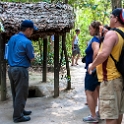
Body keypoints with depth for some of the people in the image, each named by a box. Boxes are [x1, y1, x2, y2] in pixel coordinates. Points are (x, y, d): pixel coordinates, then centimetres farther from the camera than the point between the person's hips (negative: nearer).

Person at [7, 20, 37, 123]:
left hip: (11, 69, 9)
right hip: (21, 70, -8)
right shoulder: (26, 42, -17)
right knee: (21, 94, 2)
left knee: (15, 93, 18)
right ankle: (18, 116, 10)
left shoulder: (12, 38, 7)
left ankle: (20, 110, 33)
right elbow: (32, 58, -9)